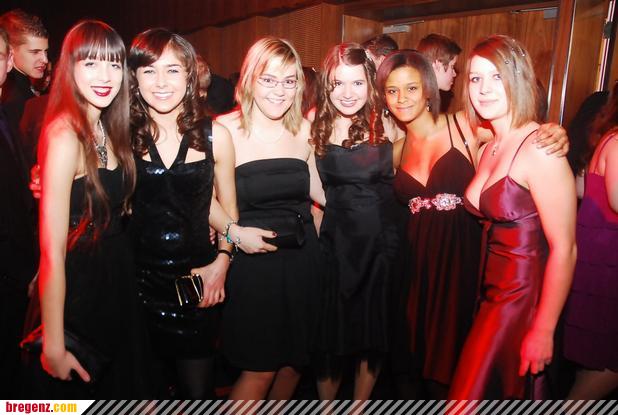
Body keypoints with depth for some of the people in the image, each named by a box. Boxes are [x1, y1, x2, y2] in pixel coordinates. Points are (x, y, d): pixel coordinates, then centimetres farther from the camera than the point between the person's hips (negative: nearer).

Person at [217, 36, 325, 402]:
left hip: (301, 258, 5)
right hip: (252, 262, -4)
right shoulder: (225, 130, -10)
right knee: (260, 369, 4)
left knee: (294, 361, 19)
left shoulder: (303, 129, 4)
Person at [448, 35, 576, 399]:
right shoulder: (491, 147, 7)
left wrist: (543, 331, -17)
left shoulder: (539, 148, -19)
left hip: (524, 296, -7)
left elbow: (564, 250, -20)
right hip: (493, 291, 7)